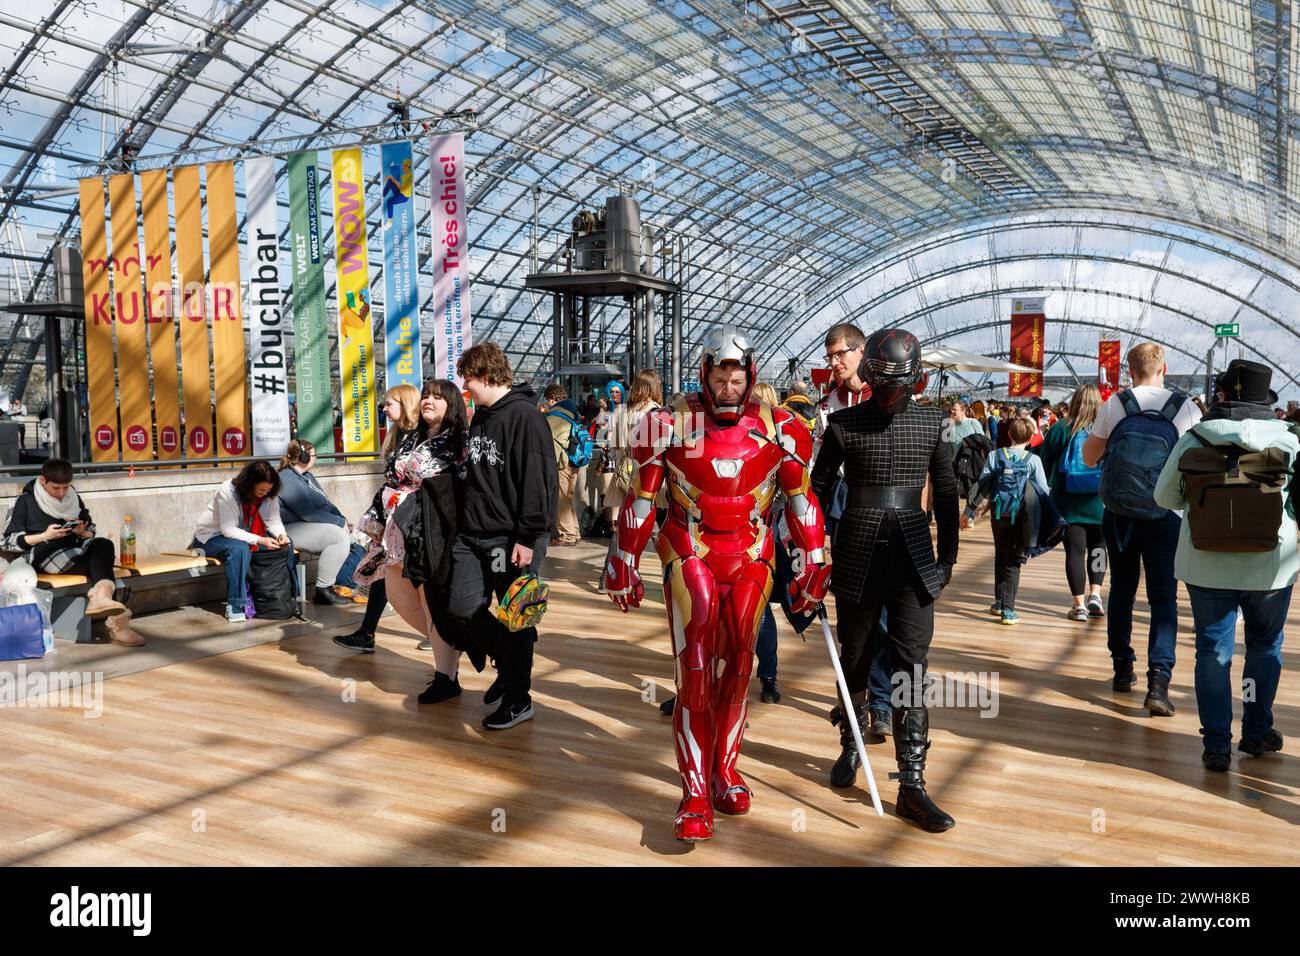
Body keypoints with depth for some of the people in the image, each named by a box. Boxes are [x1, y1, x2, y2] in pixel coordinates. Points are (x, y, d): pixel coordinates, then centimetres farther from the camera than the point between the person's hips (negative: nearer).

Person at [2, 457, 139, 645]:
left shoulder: (74, 499, 17)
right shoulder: (26, 501, 5)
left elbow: (91, 533, 23)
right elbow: (10, 541, 1)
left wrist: (82, 532, -2)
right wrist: (44, 536, -12)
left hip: (74, 552, 4)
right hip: (44, 555, -4)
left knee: (103, 545, -32)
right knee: (102, 566, -30)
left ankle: (100, 599, -48)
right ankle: (117, 622, -42)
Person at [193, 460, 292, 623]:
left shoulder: (269, 494, -11)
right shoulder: (227, 491, -29)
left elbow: (274, 521, -9)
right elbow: (228, 530, -31)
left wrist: (281, 534, -32)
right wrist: (259, 540, -41)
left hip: (243, 534, 6)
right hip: (211, 537, -6)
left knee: (285, 543, -12)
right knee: (239, 548, -39)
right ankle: (235, 606, -33)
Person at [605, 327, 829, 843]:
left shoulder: (777, 428, -1)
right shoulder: (672, 423, -7)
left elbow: (801, 499, 6)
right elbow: (640, 499, 0)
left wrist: (813, 564, 5)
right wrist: (623, 564, 3)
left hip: (751, 556, 2)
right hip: (689, 552, -2)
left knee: (737, 664, 5)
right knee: (696, 673, -7)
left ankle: (724, 768, 25)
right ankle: (696, 795, 0)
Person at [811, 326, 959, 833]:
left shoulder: (932, 422, 3)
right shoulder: (844, 423, -2)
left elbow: (946, 492, 10)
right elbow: (819, 487, 4)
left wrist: (948, 555, 10)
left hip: (914, 558, 1)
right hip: (858, 556, -1)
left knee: (911, 667, -2)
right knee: (854, 658, 12)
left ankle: (912, 785, 2)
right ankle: (850, 747, 35)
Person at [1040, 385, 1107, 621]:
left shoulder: (1058, 430, -3)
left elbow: (1045, 465, 4)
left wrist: (1050, 488, 17)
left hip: (1067, 500, 0)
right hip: (1099, 500, 0)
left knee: (1075, 550, 3)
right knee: (1098, 547, 17)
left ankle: (1080, 605, 3)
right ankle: (1094, 595, 5)